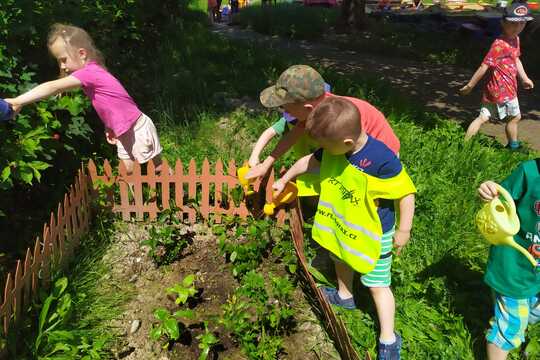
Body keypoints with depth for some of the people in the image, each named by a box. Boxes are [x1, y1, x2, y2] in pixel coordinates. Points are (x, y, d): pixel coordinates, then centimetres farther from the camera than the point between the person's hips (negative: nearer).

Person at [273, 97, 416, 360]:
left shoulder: (382, 160, -35)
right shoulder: (334, 148, -14)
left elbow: (406, 193, -25)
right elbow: (309, 161, 4)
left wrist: (403, 231, -17)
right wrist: (284, 180, 15)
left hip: (373, 234, -7)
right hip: (341, 224, 7)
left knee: (377, 285, 6)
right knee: (341, 261, 30)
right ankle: (344, 296, 59)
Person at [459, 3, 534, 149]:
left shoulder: (515, 39, 10)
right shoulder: (499, 44, -21)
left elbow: (516, 59, 22)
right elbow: (484, 66, -20)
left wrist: (525, 78, 18)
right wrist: (470, 86, -18)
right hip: (503, 89, -8)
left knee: (483, 118, 10)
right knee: (515, 117, 11)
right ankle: (513, 146, 30)